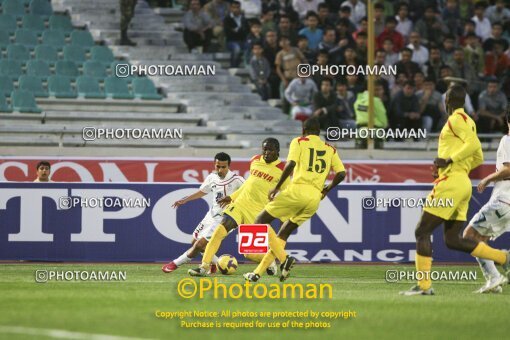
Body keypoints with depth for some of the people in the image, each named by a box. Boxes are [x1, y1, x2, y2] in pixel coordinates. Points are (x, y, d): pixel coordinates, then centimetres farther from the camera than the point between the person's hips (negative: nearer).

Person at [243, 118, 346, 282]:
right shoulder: (330, 150, 20)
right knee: (283, 235, 16)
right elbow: (341, 174, 10)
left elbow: (291, 164, -9)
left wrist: (277, 187, -3)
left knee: (260, 221, 4)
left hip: (298, 190, -6)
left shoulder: (299, 142, 8)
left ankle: (284, 258, -14)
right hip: (315, 198, 6)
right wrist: (326, 190, 26)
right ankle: (258, 273, 11)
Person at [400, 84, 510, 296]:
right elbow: (478, 158, 24)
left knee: (422, 232, -5)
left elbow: (473, 144, -22)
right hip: (463, 185, 9)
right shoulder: (468, 122, 20)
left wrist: (449, 160, -19)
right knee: (453, 240, 9)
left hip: (451, 182, -9)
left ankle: (423, 285, -8)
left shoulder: (456, 119, -7)